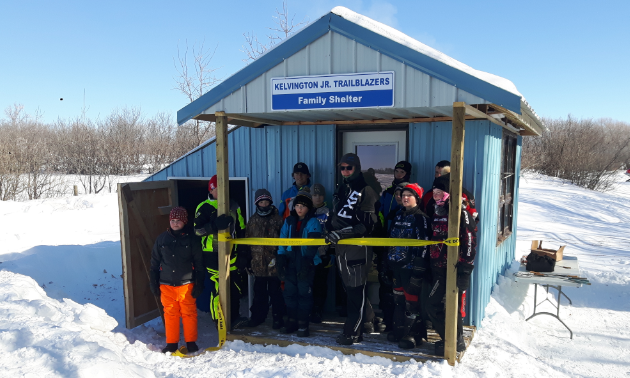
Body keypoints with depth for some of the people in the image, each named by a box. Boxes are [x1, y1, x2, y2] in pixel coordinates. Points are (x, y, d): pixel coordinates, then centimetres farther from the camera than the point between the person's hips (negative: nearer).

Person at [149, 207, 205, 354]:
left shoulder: (191, 239, -1)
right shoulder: (162, 238, 7)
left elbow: (199, 263, 1)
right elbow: (155, 262, 12)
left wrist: (199, 284, -3)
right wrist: (153, 283, 8)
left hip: (186, 284, -2)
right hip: (166, 284, 2)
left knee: (189, 313, 2)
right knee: (170, 314, 8)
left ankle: (191, 342, 16)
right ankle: (171, 343, 20)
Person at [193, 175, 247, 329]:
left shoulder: (233, 206, 10)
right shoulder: (204, 207, -5)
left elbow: (241, 229, 16)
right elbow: (198, 230, -15)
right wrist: (215, 225, -30)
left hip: (231, 253, 5)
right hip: (213, 255, -5)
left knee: (235, 285, 7)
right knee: (215, 286, -3)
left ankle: (234, 317, 20)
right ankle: (218, 321, 10)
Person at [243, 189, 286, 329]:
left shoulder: (277, 219, 0)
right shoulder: (253, 220, 10)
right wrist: (248, 261, 9)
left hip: (273, 263, -3)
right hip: (258, 263, 3)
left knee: (275, 291, 2)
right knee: (259, 292, 13)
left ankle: (278, 317, 12)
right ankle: (257, 316, 26)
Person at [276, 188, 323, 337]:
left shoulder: (313, 222, -4)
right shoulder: (289, 221, 10)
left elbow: (312, 245, -14)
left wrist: (307, 261, -23)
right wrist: (280, 260, -2)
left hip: (306, 264, -4)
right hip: (290, 263, 5)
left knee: (304, 292, 0)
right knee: (290, 292, 9)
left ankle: (303, 324, 10)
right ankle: (291, 321, 23)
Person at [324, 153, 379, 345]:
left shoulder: (365, 191, -8)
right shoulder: (340, 189, 16)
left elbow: (366, 224, -15)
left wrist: (342, 233, -20)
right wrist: (329, 229, 6)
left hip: (358, 247, -7)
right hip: (341, 247, 8)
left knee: (356, 290, -2)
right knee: (349, 288, 12)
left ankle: (352, 333, 5)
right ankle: (370, 320, 29)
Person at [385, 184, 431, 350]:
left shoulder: (421, 218, -8)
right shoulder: (398, 216, 15)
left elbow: (424, 243, -14)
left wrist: (419, 266, -18)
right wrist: (387, 261, 20)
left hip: (412, 266, -8)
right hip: (396, 264, 8)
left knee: (412, 299, -4)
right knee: (398, 298, 14)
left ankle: (413, 334, 7)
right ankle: (399, 330, 27)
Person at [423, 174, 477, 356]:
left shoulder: (460, 213, -11)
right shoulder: (436, 213, 14)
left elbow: (469, 240, -16)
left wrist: (465, 269, -19)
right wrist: (428, 265, 21)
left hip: (455, 269, -8)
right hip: (437, 268, 9)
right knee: (432, 304, 13)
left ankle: (456, 342, 17)